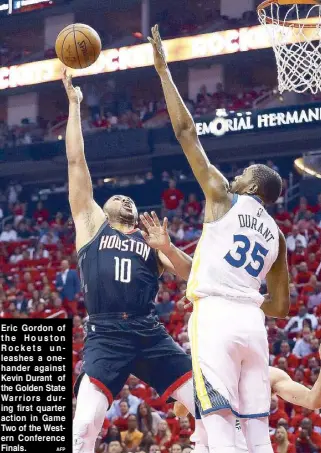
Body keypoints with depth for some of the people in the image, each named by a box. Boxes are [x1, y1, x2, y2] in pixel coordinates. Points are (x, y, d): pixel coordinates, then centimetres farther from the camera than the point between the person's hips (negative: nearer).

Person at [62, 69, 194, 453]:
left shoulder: (150, 240, 23)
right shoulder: (91, 223, 17)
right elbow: (76, 162, 14)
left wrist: (168, 248, -5)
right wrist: (74, 105, 15)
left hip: (151, 334, 3)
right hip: (106, 336, -3)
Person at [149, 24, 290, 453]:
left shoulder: (224, 197, 8)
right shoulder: (277, 234, 22)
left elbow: (186, 131, 5)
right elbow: (281, 306, 23)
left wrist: (163, 69, 10)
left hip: (215, 316, -6)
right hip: (252, 321, 6)